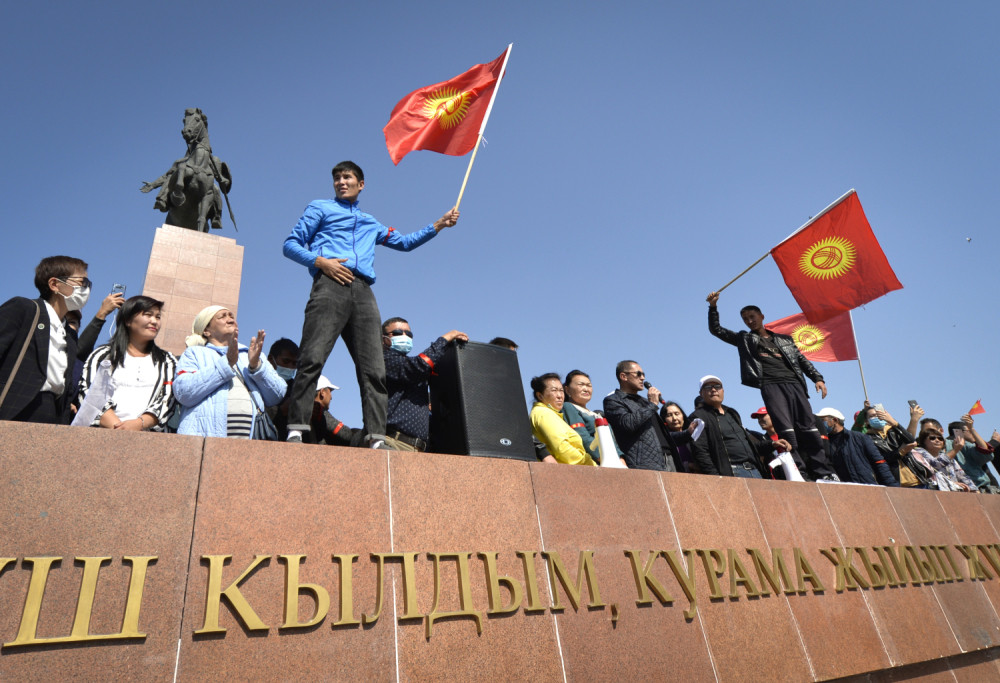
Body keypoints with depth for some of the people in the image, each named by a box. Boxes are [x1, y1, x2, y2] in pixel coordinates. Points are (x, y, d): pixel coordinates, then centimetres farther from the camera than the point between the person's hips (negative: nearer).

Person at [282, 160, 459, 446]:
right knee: (312, 358, -20)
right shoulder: (321, 208, 24)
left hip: (363, 292, 4)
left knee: (374, 368, -10)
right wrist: (320, 261, -4)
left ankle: (376, 438, -14)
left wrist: (438, 225, 34)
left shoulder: (371, 224, 36)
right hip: (330, 285, -3)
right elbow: (291, 244, 14)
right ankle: (296, 430, -20)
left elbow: (405, 242, 41)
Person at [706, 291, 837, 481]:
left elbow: (802, 360, 23)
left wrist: (817, 378, 8)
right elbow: (716, 330, 15)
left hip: (794, 383, 3)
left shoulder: (785, 339, 27)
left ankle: (823, 473, -5)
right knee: (784, 427, -17)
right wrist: (713, 307, 3)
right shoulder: (745, 339, 20)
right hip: (770, 385, -3)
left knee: (808, 426, -5)